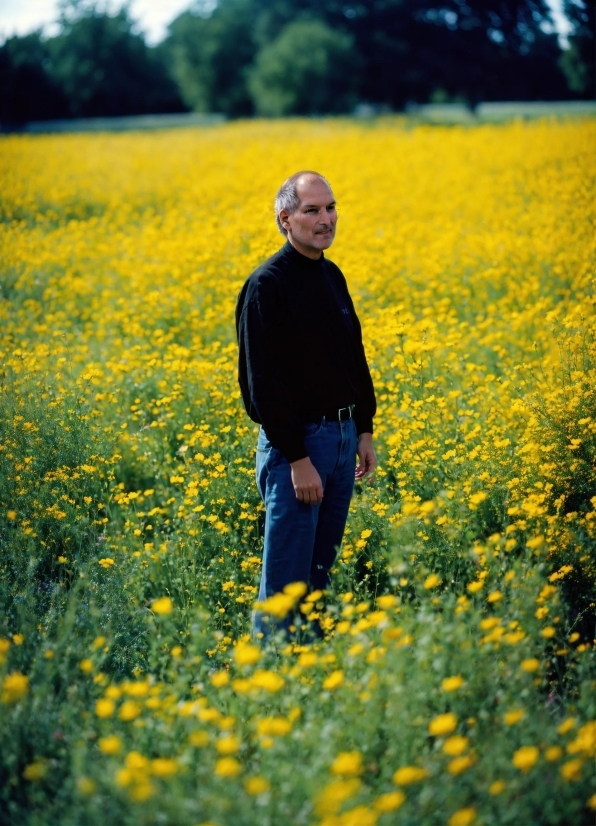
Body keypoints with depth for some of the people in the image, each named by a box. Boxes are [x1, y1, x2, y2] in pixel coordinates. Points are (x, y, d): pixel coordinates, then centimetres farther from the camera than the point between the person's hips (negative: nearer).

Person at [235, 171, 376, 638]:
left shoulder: (332, 276, 11)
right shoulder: (268, 285, -14)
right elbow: (264, 380, -18)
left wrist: (365, 430, 15)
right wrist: (297, 458, -20)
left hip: (342, 435, 8)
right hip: (296, 441, -8)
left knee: (320, 569, 15)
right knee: (286, 579, -2)